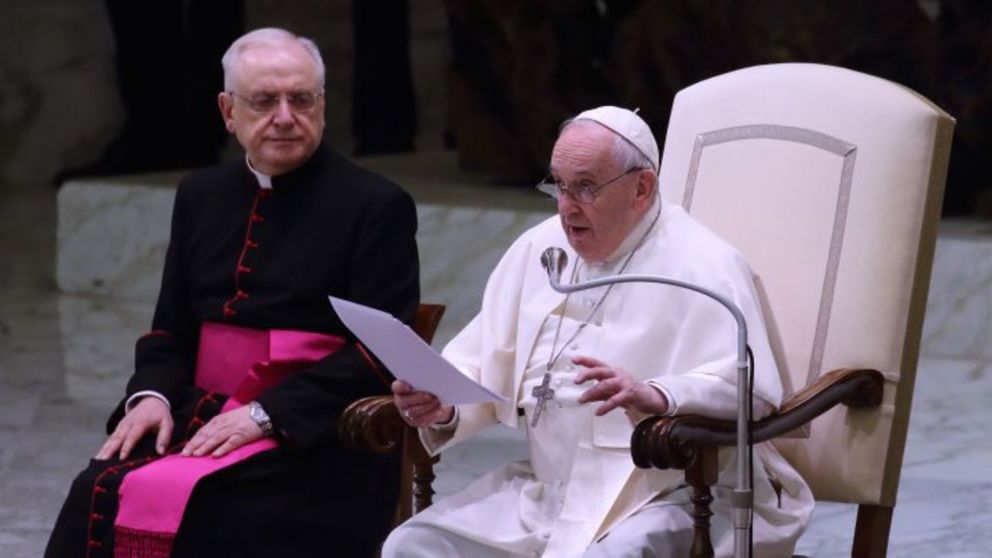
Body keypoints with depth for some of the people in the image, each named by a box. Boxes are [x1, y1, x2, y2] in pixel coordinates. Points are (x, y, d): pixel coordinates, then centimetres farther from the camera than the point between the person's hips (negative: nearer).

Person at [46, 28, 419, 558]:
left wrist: (267, 415, -17)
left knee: (172, 501, -30)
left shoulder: (376, 206, -1)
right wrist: (152, 395, -2)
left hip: (312, 440, -5)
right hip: (203, 415, 5)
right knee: (98, 495, -24)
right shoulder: (202, 196, 16)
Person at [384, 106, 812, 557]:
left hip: (665, 498, -6)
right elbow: (483, 364, 12)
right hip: (542, 492, 6)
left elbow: (750, 389, -19)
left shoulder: (703, 266, -7)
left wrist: (653, 396, -35)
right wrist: (444, 406, -11)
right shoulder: (538, 248, 12)